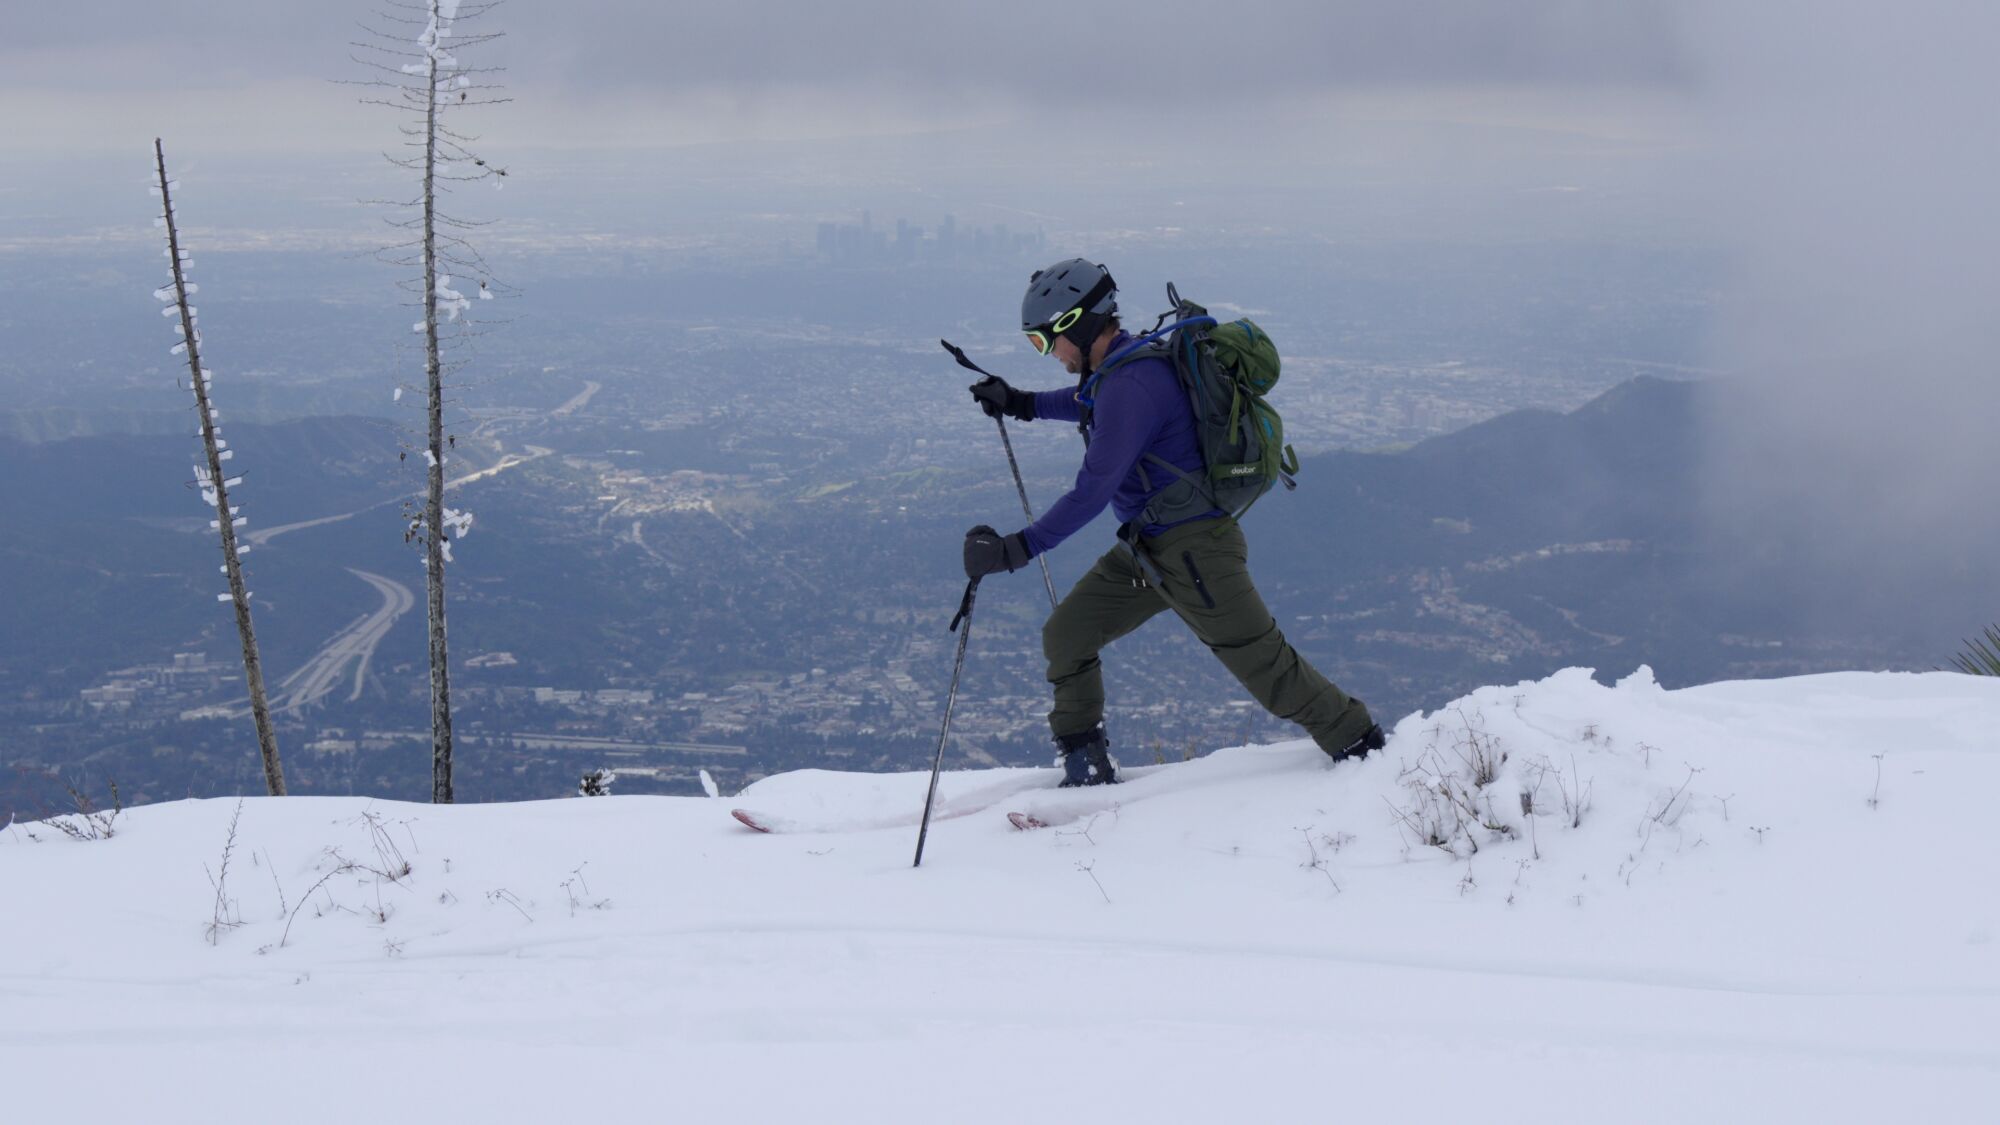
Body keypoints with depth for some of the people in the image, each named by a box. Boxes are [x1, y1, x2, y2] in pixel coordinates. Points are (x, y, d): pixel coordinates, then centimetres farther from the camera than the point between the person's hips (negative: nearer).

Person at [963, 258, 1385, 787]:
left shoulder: (1131, 384, -25)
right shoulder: (1120, 365, 6)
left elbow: (1093, 491, -27)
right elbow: (1093, 405, 33)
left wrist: (1017, 549, -26)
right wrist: (1023, 404, 27)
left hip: (1192, 549, -10)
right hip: (1146, 548, 10)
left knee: (1259, 659, -4)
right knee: (1066, 637, 9)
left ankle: (1361, 747, 9)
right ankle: (1087, 772, 17)